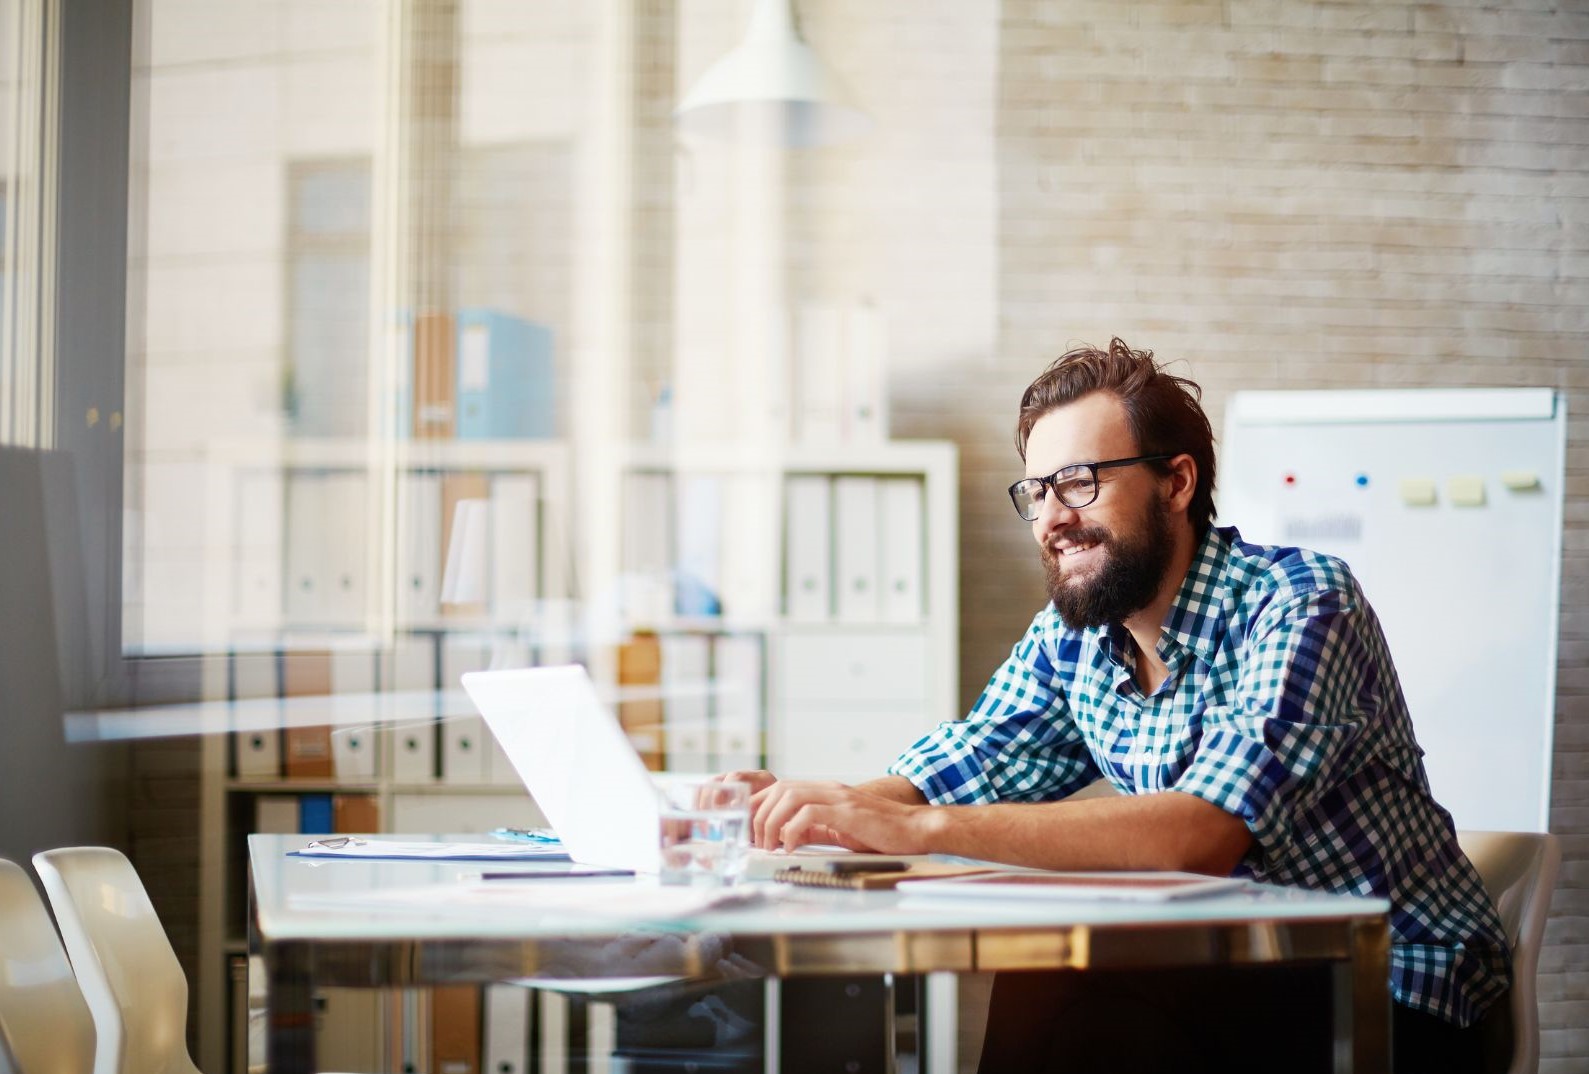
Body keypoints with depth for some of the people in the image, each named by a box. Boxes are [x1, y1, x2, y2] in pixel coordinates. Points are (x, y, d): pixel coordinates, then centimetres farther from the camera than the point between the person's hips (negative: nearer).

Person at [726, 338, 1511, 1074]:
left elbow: (1201, 835, -34)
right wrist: (815, 806, -19)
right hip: (1241, 974, 6)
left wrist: (913, 828, -38)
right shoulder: (1071, 635, 2)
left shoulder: (1302, 607, -20)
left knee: (1043, 1007, -23)